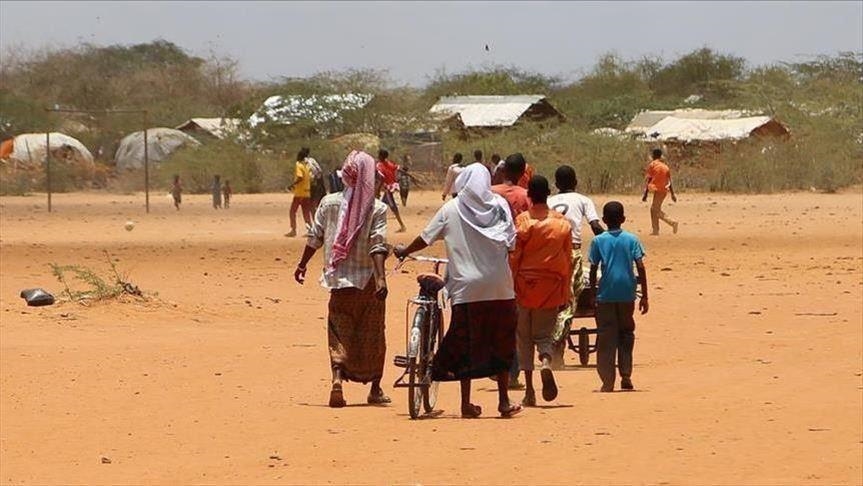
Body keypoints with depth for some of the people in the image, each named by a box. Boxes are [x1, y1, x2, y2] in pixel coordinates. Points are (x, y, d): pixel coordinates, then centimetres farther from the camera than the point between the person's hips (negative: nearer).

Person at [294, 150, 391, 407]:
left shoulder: (329, 203, -1)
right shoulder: (377, 208, -7)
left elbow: (314, 239, 4)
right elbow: (378, 246, -17)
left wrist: (302, 264, 17)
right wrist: (381, 278, -23)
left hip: (339, 279, 1)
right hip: (368, 280, -1)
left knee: (339, 331, 5)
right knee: (373, 334, 12)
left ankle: (337, 377, -19)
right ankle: (375, 388, 19)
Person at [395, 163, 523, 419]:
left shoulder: (451, 209, -1)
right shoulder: (500, 205, 2)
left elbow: (426, 237, 5)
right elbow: (511, 242, 2)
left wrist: (404, 251, 22)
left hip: (466, 286, -1)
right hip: (500, 287, 1)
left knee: (465, 344, 5)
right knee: (500, 344, 9)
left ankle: (466, 403, 5)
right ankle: (504, 402, 10)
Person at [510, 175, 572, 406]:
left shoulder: (522, 221, -7)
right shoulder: (563, 223, 2)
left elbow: (513, 257, -7)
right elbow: (568, 260, 6)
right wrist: (566, 291, 13)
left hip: (525, 283, -2)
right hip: (552, 286, 2)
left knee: (524, 337, 7)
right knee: (544, 333, 12)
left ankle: (529, 391, 3)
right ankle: (546, 363, -22)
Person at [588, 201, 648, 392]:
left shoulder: (598, 241, -1)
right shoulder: (631, 239, 1)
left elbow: (593, 269, -3)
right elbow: (640, 267, -3)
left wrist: (592, 294, 7)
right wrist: (644, 296, 2)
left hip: (605, 295, -1)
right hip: (627, 294, 1)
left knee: (606, 338, 2)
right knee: (626, 334, 16)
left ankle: (608, 381, -4)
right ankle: (626, 376, 11)